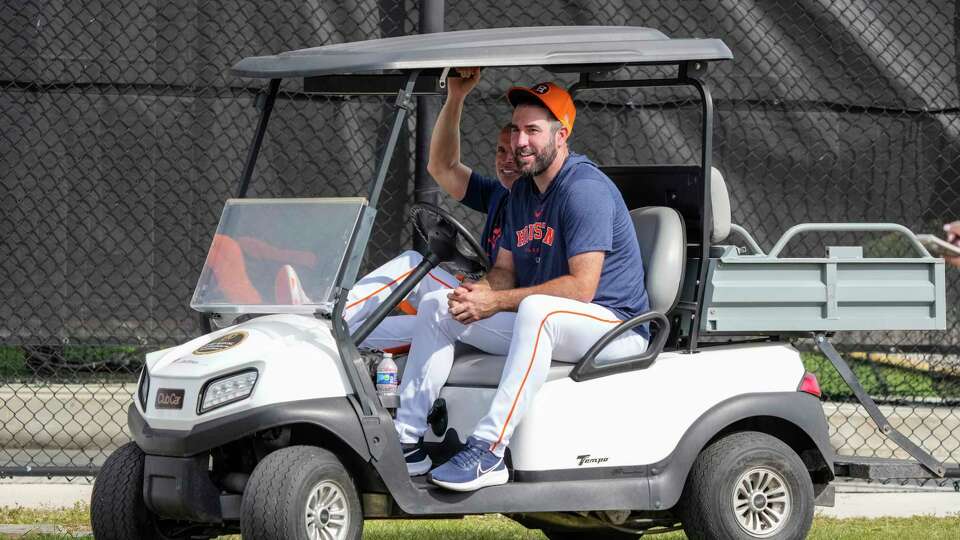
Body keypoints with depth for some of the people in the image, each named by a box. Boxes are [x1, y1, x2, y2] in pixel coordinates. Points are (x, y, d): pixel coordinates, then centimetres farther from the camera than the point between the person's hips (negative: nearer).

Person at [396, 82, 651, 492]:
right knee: (437, 305, 2)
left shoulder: (586, 189, -18)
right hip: (540, 323, 9)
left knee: (536, 308, -40)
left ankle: (489, 454, -42)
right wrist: (479, 291, -11)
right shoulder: (522, 191, 11)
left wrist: (495, 301, -24)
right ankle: (407, 442, -3)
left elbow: (580, 286, -25)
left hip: (614, 324, -9)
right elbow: (505, 270, 14)